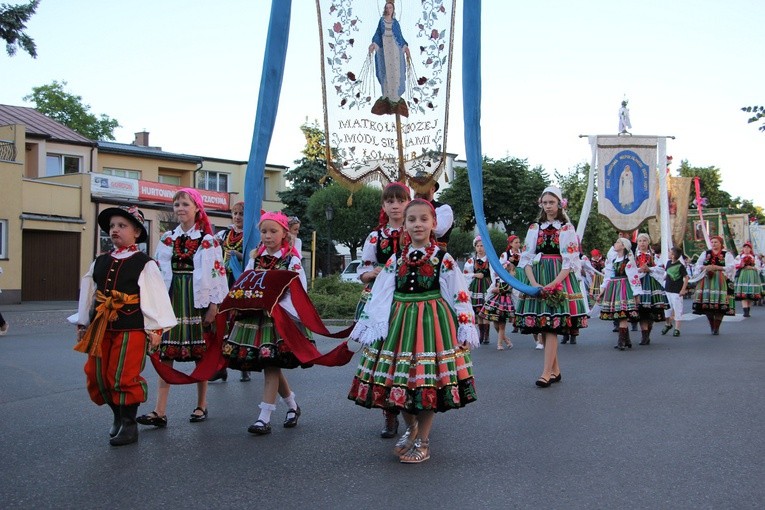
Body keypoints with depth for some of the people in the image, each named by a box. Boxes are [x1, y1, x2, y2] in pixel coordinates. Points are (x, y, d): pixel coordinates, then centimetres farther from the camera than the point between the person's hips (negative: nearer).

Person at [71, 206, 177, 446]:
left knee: (124, 377, -6)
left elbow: (155, 296, -8)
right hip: (101, 327, 6)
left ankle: (129, 424, 10)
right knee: (97, 375, 8)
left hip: (132, 329, -6)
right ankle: (118, 416, 29)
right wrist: (83, 324, 17)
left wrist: (156, 329, -11)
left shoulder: (145, 264, -5)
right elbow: (88, 293, 17)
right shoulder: (100, 262, 11)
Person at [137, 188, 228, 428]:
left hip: (197, 301, -3)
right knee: (166, 353, -2)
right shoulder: (166, 239, 9)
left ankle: (201, 406, 19)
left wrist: (213, 305, -8)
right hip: (171, 300, 3)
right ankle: (160, 411, -2)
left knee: (201, 354, 6)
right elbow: (158, 272, 11)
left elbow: (217, 273, -3)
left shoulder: (208, 241, -1)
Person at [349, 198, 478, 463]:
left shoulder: (443, 259, -2)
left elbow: (460, 296, -2)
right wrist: (370, 326, 4)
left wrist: (465, 329, -6)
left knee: (429, 380, -1)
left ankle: (422, 441, 15)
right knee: (399, 379, 7)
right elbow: (381, 295, 8)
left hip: (433, 322, -3)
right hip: (401, 322, 4)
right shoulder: (396, 259, 7)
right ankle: (411, 428, 33)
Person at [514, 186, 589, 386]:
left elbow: (570, 261, -4)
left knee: (551, 326, -11)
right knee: (542, 327, 4)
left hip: (559, 278, -4)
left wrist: (553, 284, -15)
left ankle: (547, 372, -12)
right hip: (537, 279, 4)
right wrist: (534, 283, -7)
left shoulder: (567, 228, 2)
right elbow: (526, 258, 7)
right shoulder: (534, 228, 12)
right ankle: (555, 370, 15)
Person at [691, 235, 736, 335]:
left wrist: (717, 268, -13)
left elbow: (731, 267, -4)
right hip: (706, 280, 3)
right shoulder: (705, 253, 16)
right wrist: (706, 267, -9)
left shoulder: (726, 254, 7)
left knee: (719, 305, -9)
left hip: (720, 281, -3)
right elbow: (698, 265, 11)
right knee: (707, 304, -4)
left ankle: (716, 328, -1)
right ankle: (711, 326, 12)